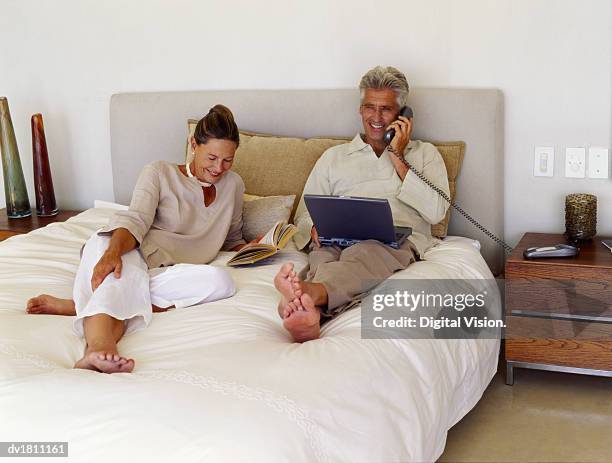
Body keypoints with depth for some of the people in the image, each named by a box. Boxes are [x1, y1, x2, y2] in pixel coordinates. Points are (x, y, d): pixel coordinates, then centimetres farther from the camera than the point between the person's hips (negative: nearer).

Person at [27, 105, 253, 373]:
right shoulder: (159, 173, 7)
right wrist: (114, 251, -31)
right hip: (124, 251, -2)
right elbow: (135, 220, -9)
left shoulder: (233, 185, 20)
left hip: (161, 271, 3)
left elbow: (232, 240, 31)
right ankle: (98, 350, -69)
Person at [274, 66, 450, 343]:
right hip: (338, 239, 2)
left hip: (398, 240, -2)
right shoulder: (334, 157, 29)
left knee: (366, 252, -41)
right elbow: (304, 216, 21)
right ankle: (310, 312, -69)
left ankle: (310, 294, -69)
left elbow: (436, 211, 6)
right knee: (324, 257, -38)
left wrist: (397, 159, 7)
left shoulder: (424, 153, 25)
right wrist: (315, 229, -5)